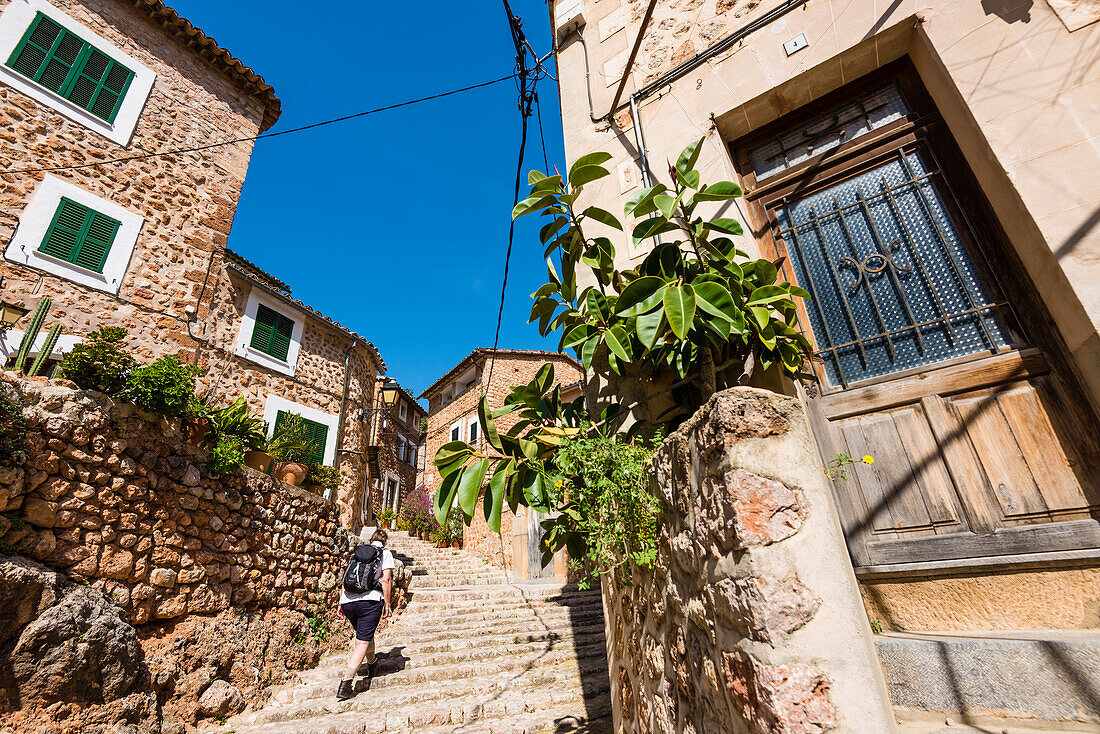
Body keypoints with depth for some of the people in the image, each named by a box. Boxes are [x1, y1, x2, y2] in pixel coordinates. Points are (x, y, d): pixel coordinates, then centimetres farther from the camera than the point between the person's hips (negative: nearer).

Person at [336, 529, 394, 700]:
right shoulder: (385, 553, 9)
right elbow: (386, 579, -3)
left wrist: (341, 604, 22)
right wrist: (387, 604, 0)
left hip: (348, 601, 6)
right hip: (370, 600, -6)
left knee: (366, 633, 26)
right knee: (362, 642, -1)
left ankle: (372, 664, 45)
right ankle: (345, 685, -11)